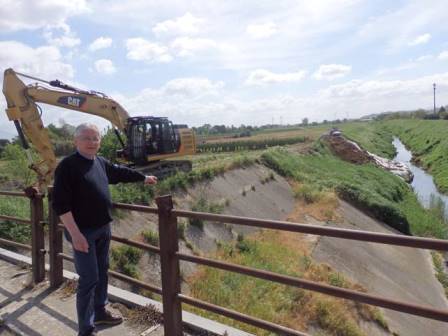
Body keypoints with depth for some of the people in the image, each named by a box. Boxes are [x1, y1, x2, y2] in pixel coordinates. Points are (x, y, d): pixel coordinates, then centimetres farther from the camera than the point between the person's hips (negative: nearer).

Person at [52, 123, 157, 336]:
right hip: (83, 231, -8)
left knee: (102, 272, 19)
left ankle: (100, 312, 38)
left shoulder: (101, 163, 6)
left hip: (103, 228, 8)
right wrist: (75, 233, -24)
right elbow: (60, 204, -20)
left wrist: (143, 178, 36)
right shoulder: (67, 166, -17)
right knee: (89, 278, -4)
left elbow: (120, 172, 25)